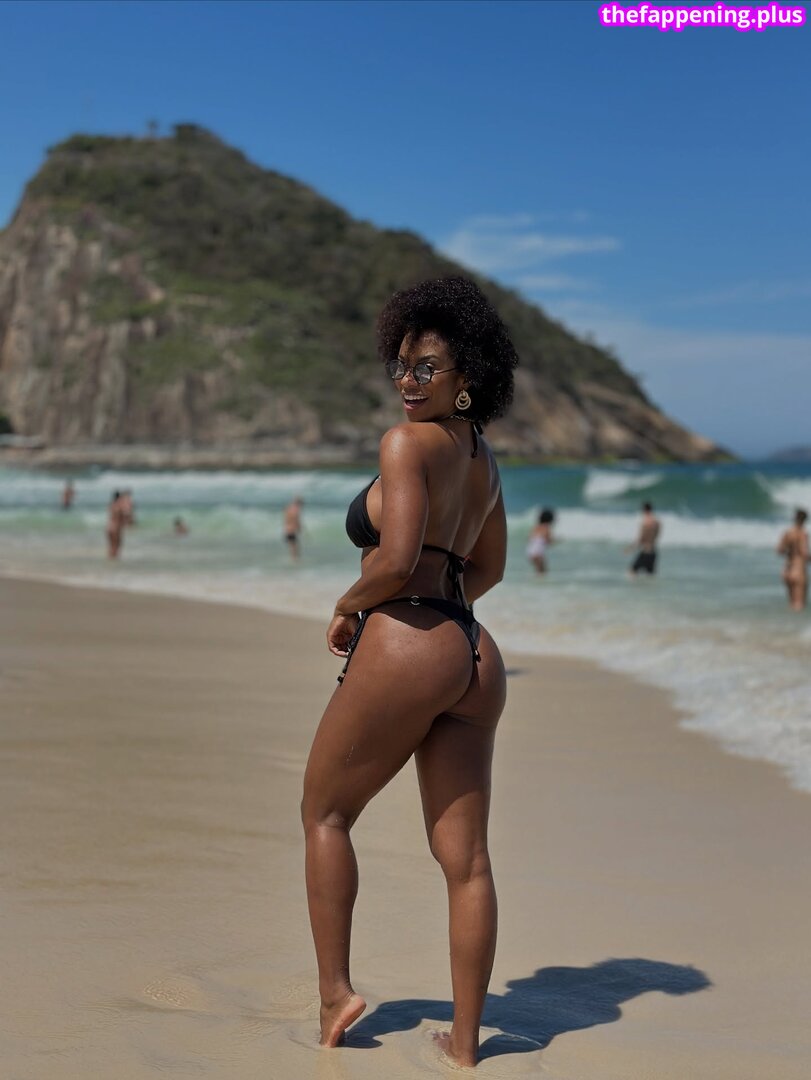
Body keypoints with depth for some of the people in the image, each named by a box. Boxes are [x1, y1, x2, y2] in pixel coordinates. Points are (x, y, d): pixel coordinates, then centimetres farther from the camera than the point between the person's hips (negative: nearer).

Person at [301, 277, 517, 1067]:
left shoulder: (408, 442, -9)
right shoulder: (482, 457, 17)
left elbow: (395, 561, -18)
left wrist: (346, 608, -1)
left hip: (403, 650, -8)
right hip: (473, 659, 8)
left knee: (324, 815, 15)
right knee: (465, 859, 7)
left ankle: (335, 990, 16)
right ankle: (464, 1040, 13)